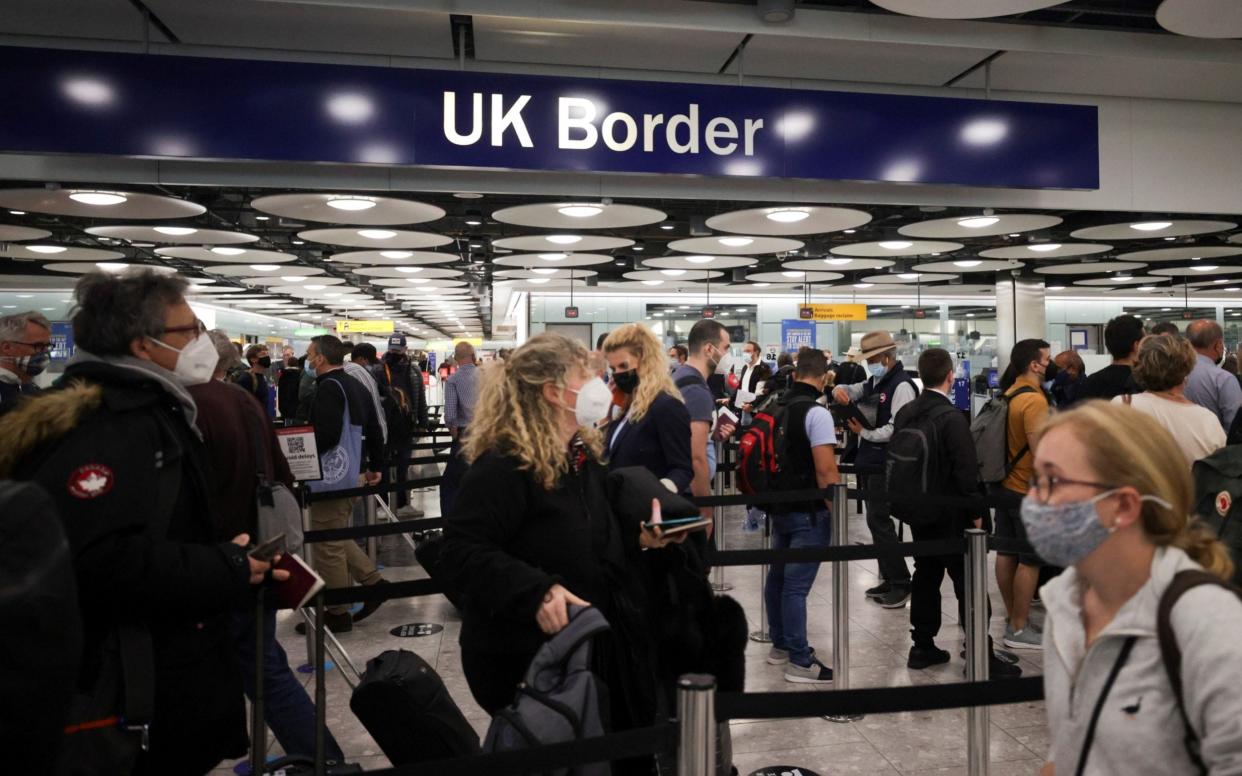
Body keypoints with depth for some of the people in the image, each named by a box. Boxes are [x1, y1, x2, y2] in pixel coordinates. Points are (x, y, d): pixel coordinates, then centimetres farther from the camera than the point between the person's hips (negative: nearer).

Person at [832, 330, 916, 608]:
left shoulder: (901, 386, -15)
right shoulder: (875, 382, 13)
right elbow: (851, 391, 25)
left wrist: (863, 432, -11)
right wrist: (840, 391, 0)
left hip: (886, 464, -9)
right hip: (872, 461, 10)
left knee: (878, 521, -7)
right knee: (877, 520, 14)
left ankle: (901, 583, 3)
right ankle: (888, 579, 24)